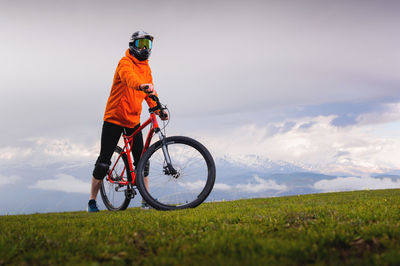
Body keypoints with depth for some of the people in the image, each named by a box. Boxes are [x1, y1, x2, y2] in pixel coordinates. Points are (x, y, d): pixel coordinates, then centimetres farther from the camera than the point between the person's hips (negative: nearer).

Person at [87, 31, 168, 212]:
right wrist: (142, 85, -58)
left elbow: (150, 91, 8)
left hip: (133, 120, 6)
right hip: (114, 118, -6)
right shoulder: (125, 63, -14)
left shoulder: (146, 68, 10)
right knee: (104, 161, -4)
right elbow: (129, 77, -37)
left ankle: (146, 200, 10)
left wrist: (159, 109, -9)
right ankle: (92, 201, 7)